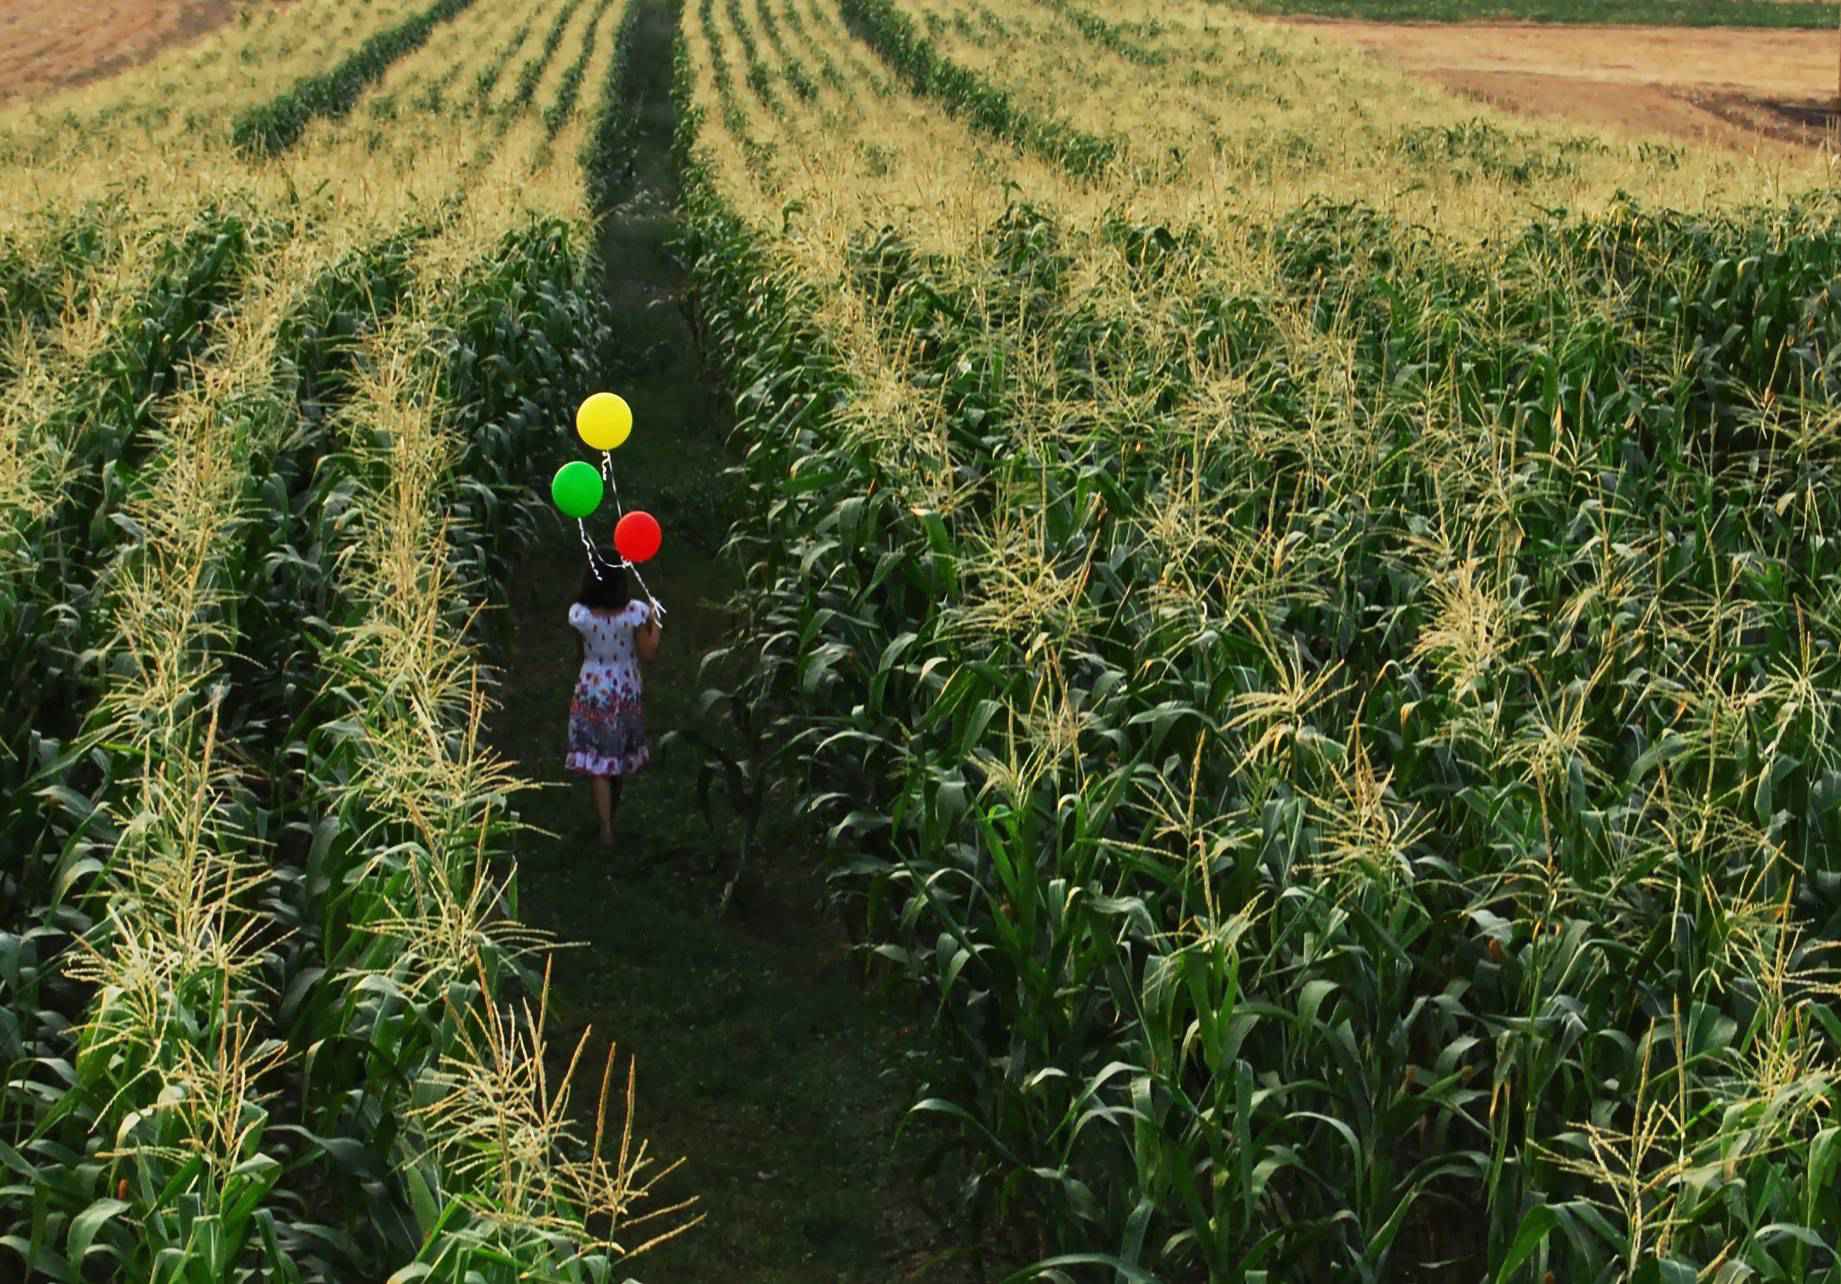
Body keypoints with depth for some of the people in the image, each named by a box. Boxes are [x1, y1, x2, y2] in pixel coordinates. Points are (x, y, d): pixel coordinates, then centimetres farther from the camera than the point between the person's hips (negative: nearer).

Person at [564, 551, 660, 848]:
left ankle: (606, 828, 3)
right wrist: (655, 625, 2)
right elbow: (647, 655, -11)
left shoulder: (579, 614, -18)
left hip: (592, 693, -1)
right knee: (622, 753, 23)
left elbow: (579, 654, -4)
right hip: (626, 692, 1)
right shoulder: (635, 612, -21)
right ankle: (611, 809, 42)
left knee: (597, 761, 7)